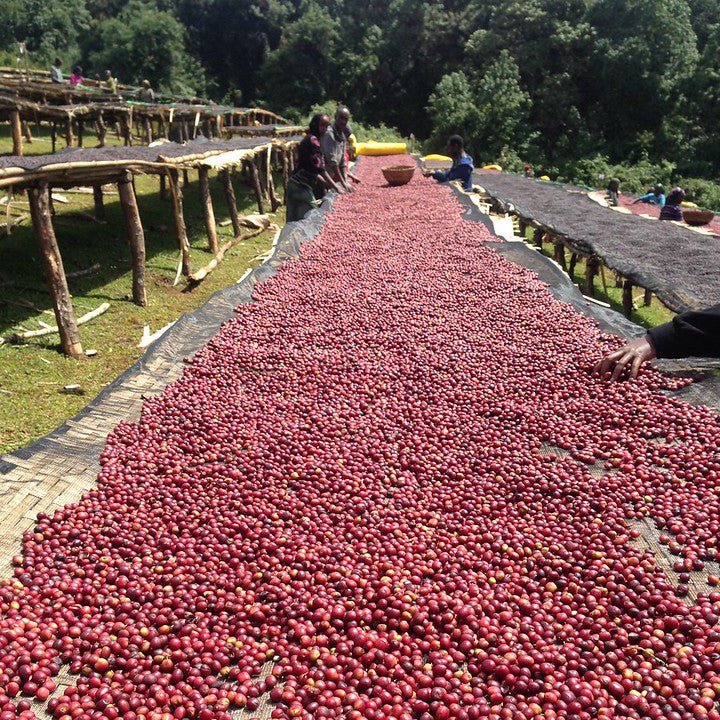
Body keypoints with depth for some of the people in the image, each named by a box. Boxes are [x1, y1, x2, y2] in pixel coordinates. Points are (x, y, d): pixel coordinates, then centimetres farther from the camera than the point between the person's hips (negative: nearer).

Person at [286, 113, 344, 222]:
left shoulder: (309, 139, 20)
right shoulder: (312, 140, -11)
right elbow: (320, 168, -18)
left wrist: (327, 184, 18)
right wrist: (336, 188, -16)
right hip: (301, 187, -10)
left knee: (294, 221, 10)